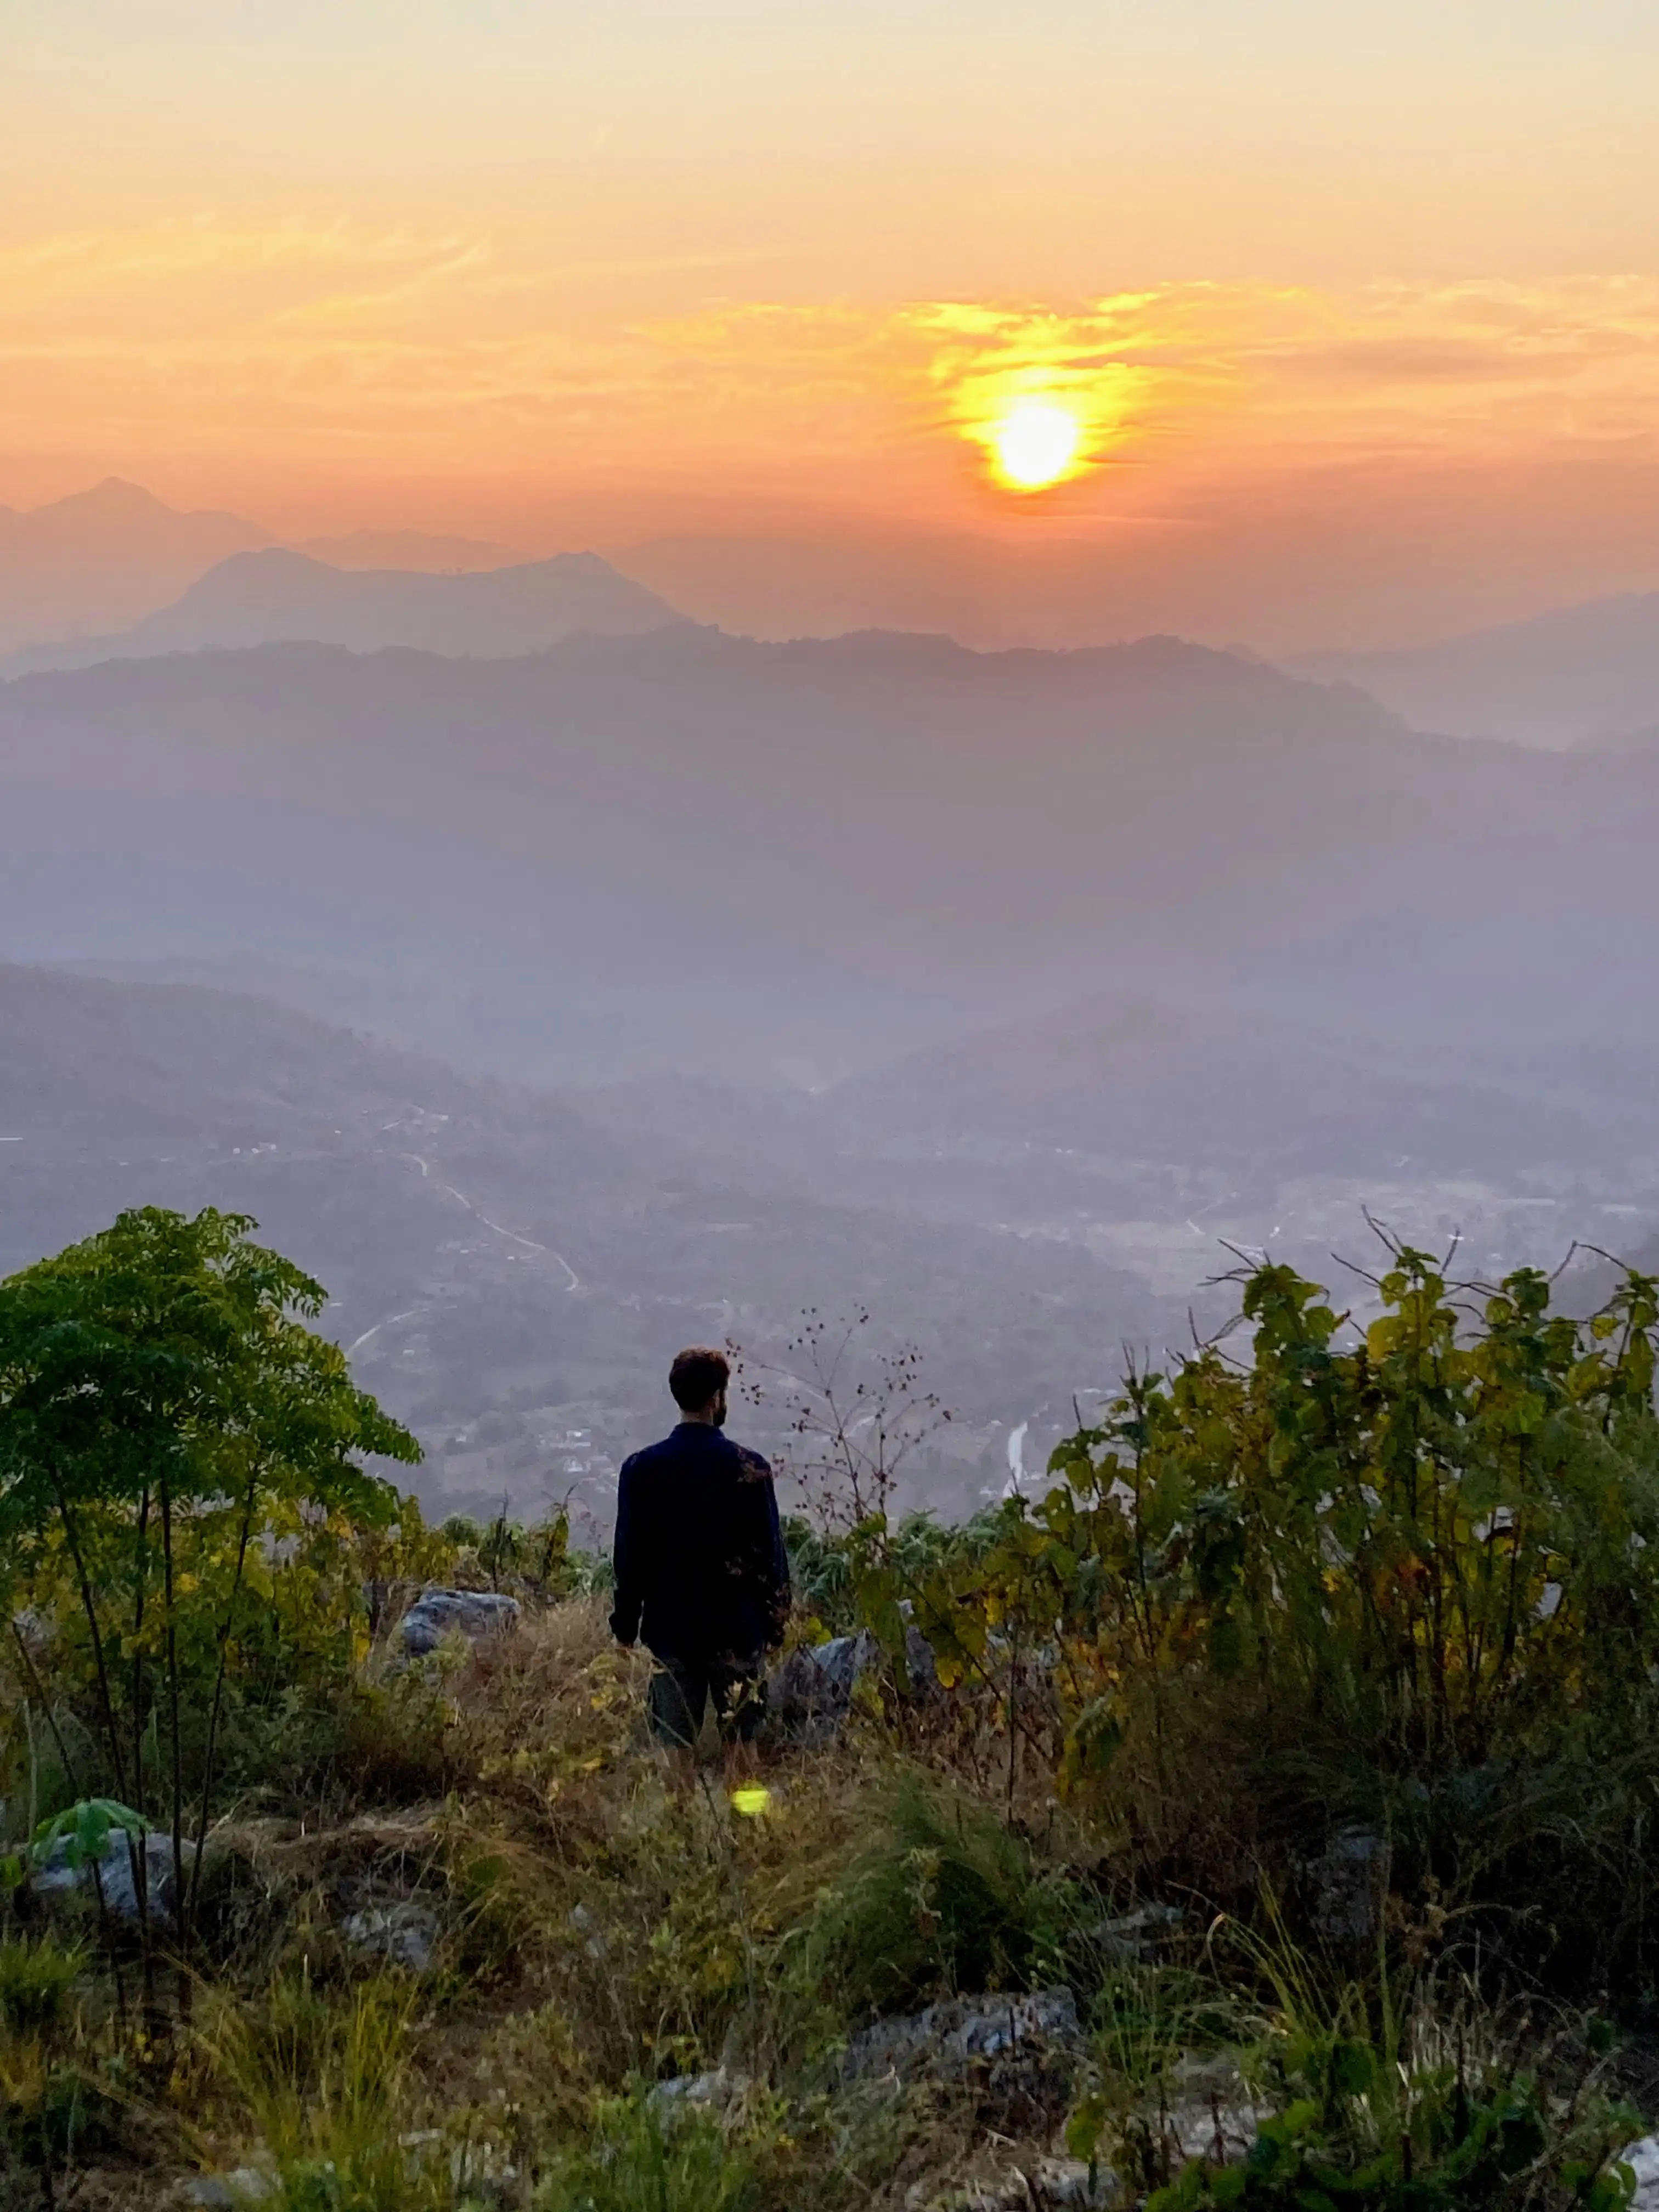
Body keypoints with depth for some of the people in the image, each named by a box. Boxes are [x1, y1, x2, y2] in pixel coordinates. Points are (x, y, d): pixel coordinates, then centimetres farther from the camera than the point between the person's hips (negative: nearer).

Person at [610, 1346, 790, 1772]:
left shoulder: (641, 1468, -3)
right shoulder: (749, 1468, -6)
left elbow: (629, 1554, 1)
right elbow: (770, 1551, -2)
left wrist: (625, 1625, 10)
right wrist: (775, 1620, 9)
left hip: (669, 1628, 1)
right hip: (737, 1627, -1)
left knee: (676, 1746, 5)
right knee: (740, 1741, 7)